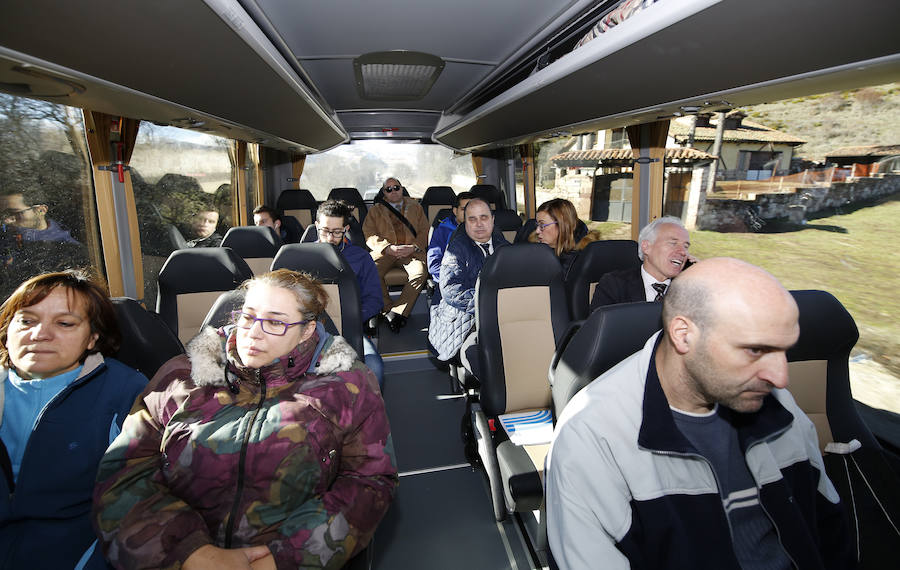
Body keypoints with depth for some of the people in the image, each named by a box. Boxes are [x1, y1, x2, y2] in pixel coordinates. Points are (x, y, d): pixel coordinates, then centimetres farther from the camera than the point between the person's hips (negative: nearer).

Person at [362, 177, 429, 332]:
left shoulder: (415, 207, 20)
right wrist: (389, 248, -12)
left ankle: (396, 313, -29)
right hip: (385, 250, 0)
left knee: (420, 272, -32)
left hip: (411, 250, 0)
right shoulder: (376, 210, 18)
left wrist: (414, 247, -9)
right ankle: (388, 310, -21)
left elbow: (424, 231, 11)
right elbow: (370, 236, 5)